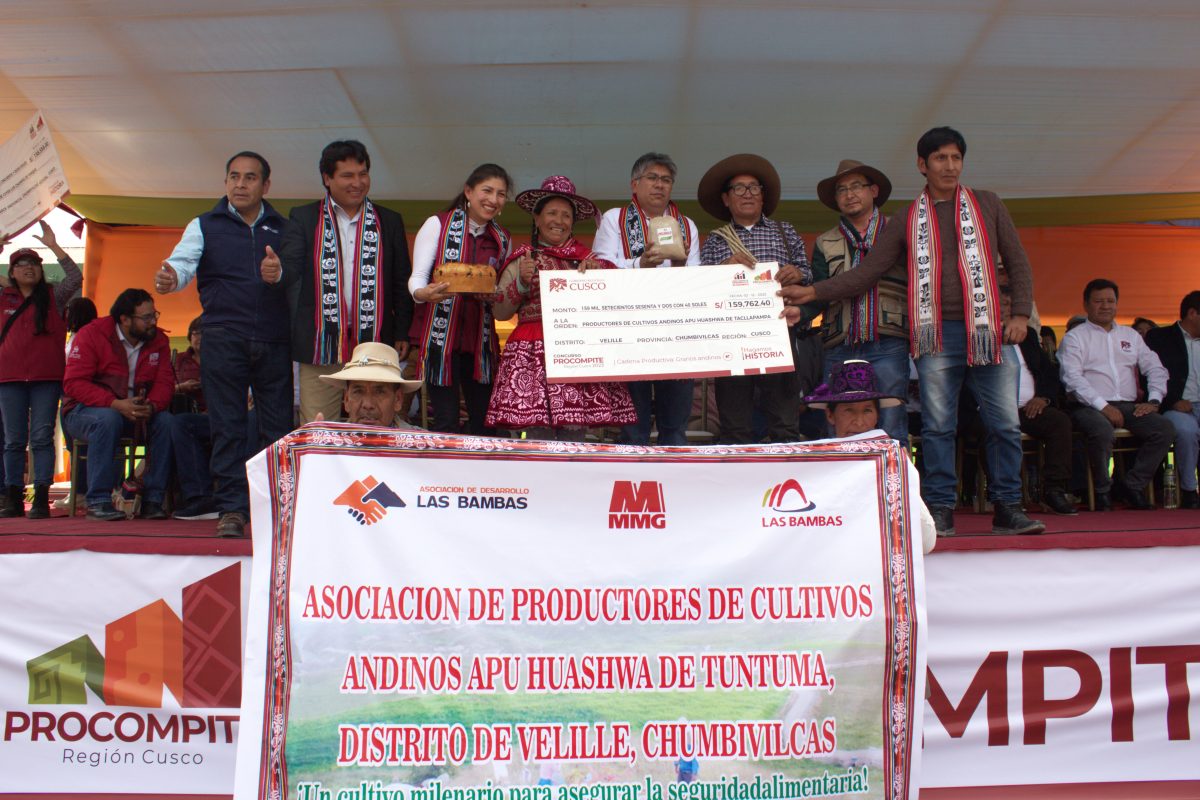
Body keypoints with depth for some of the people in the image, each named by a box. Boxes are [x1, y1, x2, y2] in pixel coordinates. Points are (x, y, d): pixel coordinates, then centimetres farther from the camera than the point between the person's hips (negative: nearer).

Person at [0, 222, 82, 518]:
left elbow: (75, 278, -7)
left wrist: (53, 246, -12)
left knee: (42, 437, -4)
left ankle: (41, 497, -5)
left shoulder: (53, 297, 6)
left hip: (47, 377, -2)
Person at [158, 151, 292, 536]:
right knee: (227, 426, -1)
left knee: (278, 425, 1)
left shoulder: (283, 229, 15)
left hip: (275, 341, 1)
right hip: (223, 340, -1)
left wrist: (282, 274, -17)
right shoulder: (205, 226, 12)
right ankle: (232, 508, 4)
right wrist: (169, 277, -27)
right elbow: (183, 261, -4)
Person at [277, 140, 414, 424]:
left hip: (375, 347, 1)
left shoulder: (390, 222, 12)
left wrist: (402, 334, 5)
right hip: (321, 346, -1)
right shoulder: (304, 218, 7)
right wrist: (277, 271, -27)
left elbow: (402, 281, 11)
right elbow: (292, 267, -3)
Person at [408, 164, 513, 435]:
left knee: (484, 419, 5)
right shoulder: (438, 224, 1)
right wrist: (425, 293, -28)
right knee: (446, 422, -6)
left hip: (480, 339, 4)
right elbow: (417, 277, -5)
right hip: (440, 337, -4)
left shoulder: (503, 240, 14)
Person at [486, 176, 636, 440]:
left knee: (574, 436, -4)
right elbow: (500, 312, 9)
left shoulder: (587, 258, 16)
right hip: (534, 355, -1)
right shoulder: (522, 259, 12)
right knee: (538, 437, -7)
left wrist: (598, 269, -3)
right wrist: (521, 283, -6)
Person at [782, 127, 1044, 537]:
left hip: (988, 331, 1)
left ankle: (1007, 508, 10)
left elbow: (1018, 263, 13)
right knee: (938, 425, -1)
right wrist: (812, 292, -5)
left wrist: (1021, 313, 0)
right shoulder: (907, 222, 12)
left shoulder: (987, 205, 13)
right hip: (937, 334, 0)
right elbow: (866, 273, 6)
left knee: (1005, 423, 0)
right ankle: (940, 510, 6)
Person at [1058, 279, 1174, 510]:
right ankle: (1103, 491, -14)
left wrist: (1153, 400, -1)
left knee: (1165, 428, -21)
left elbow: (1155, 368, 18)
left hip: (1129, 406, 5)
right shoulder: (1074, 337, 6)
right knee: (1102, 430, -37)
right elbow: (1073, 378, -8)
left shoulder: (1130, 335, 24)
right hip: (1090, 407, -5)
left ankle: (1132, 485, -8)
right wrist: (1103, 406, -18)